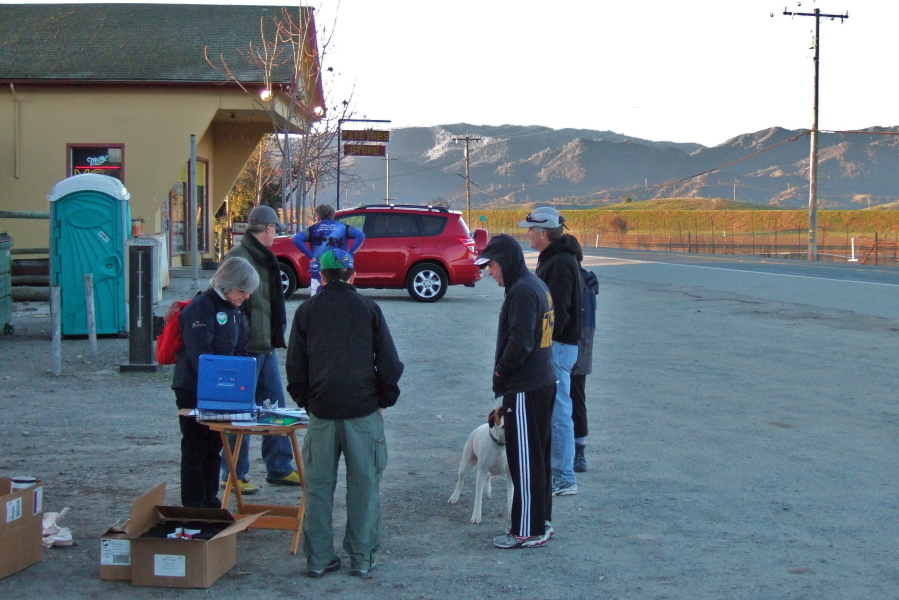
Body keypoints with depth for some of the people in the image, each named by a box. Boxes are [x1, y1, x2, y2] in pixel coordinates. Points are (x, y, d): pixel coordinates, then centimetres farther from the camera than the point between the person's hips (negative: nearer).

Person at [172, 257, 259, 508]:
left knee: (214, 447, 14)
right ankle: (193, 506, 4)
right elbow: (199, 354, -25)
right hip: (193, 390, -8)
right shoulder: (200, 307, -17)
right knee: (195, 448, -2)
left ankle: (210, 501, 24)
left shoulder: (234, 310, 10)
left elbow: (239, 351, 12)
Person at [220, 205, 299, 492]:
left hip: (266, 346, 10)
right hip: (246, 348, -10)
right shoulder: (239, 258, -14)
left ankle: (280, 468, 22)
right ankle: (234, 475, 8)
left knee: (276, 405, 13)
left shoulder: (263, 258, 17)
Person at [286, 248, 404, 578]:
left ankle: (318, 557, 11)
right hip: (363, 410, -1)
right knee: (364, 485, 5)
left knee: (318, 486, 8)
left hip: (321, 412, 2)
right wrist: (384, 400, 11)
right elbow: (389, 362, 1)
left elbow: (295, 365, 9)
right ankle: (362, 558, 8)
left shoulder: (306, 311, 7)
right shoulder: (368, 308, 2)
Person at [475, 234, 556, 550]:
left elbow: (519, 343, -25)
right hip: (544, 382, 10)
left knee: (525, 461, -3)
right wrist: (505, 373, 12)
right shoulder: (538, 285, 13)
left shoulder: (522, 291, -18)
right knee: (538, 457, 17)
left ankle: (528, 531, 4)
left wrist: (500, 373, -10)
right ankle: (541, 522, 26)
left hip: (525, 390, -10)